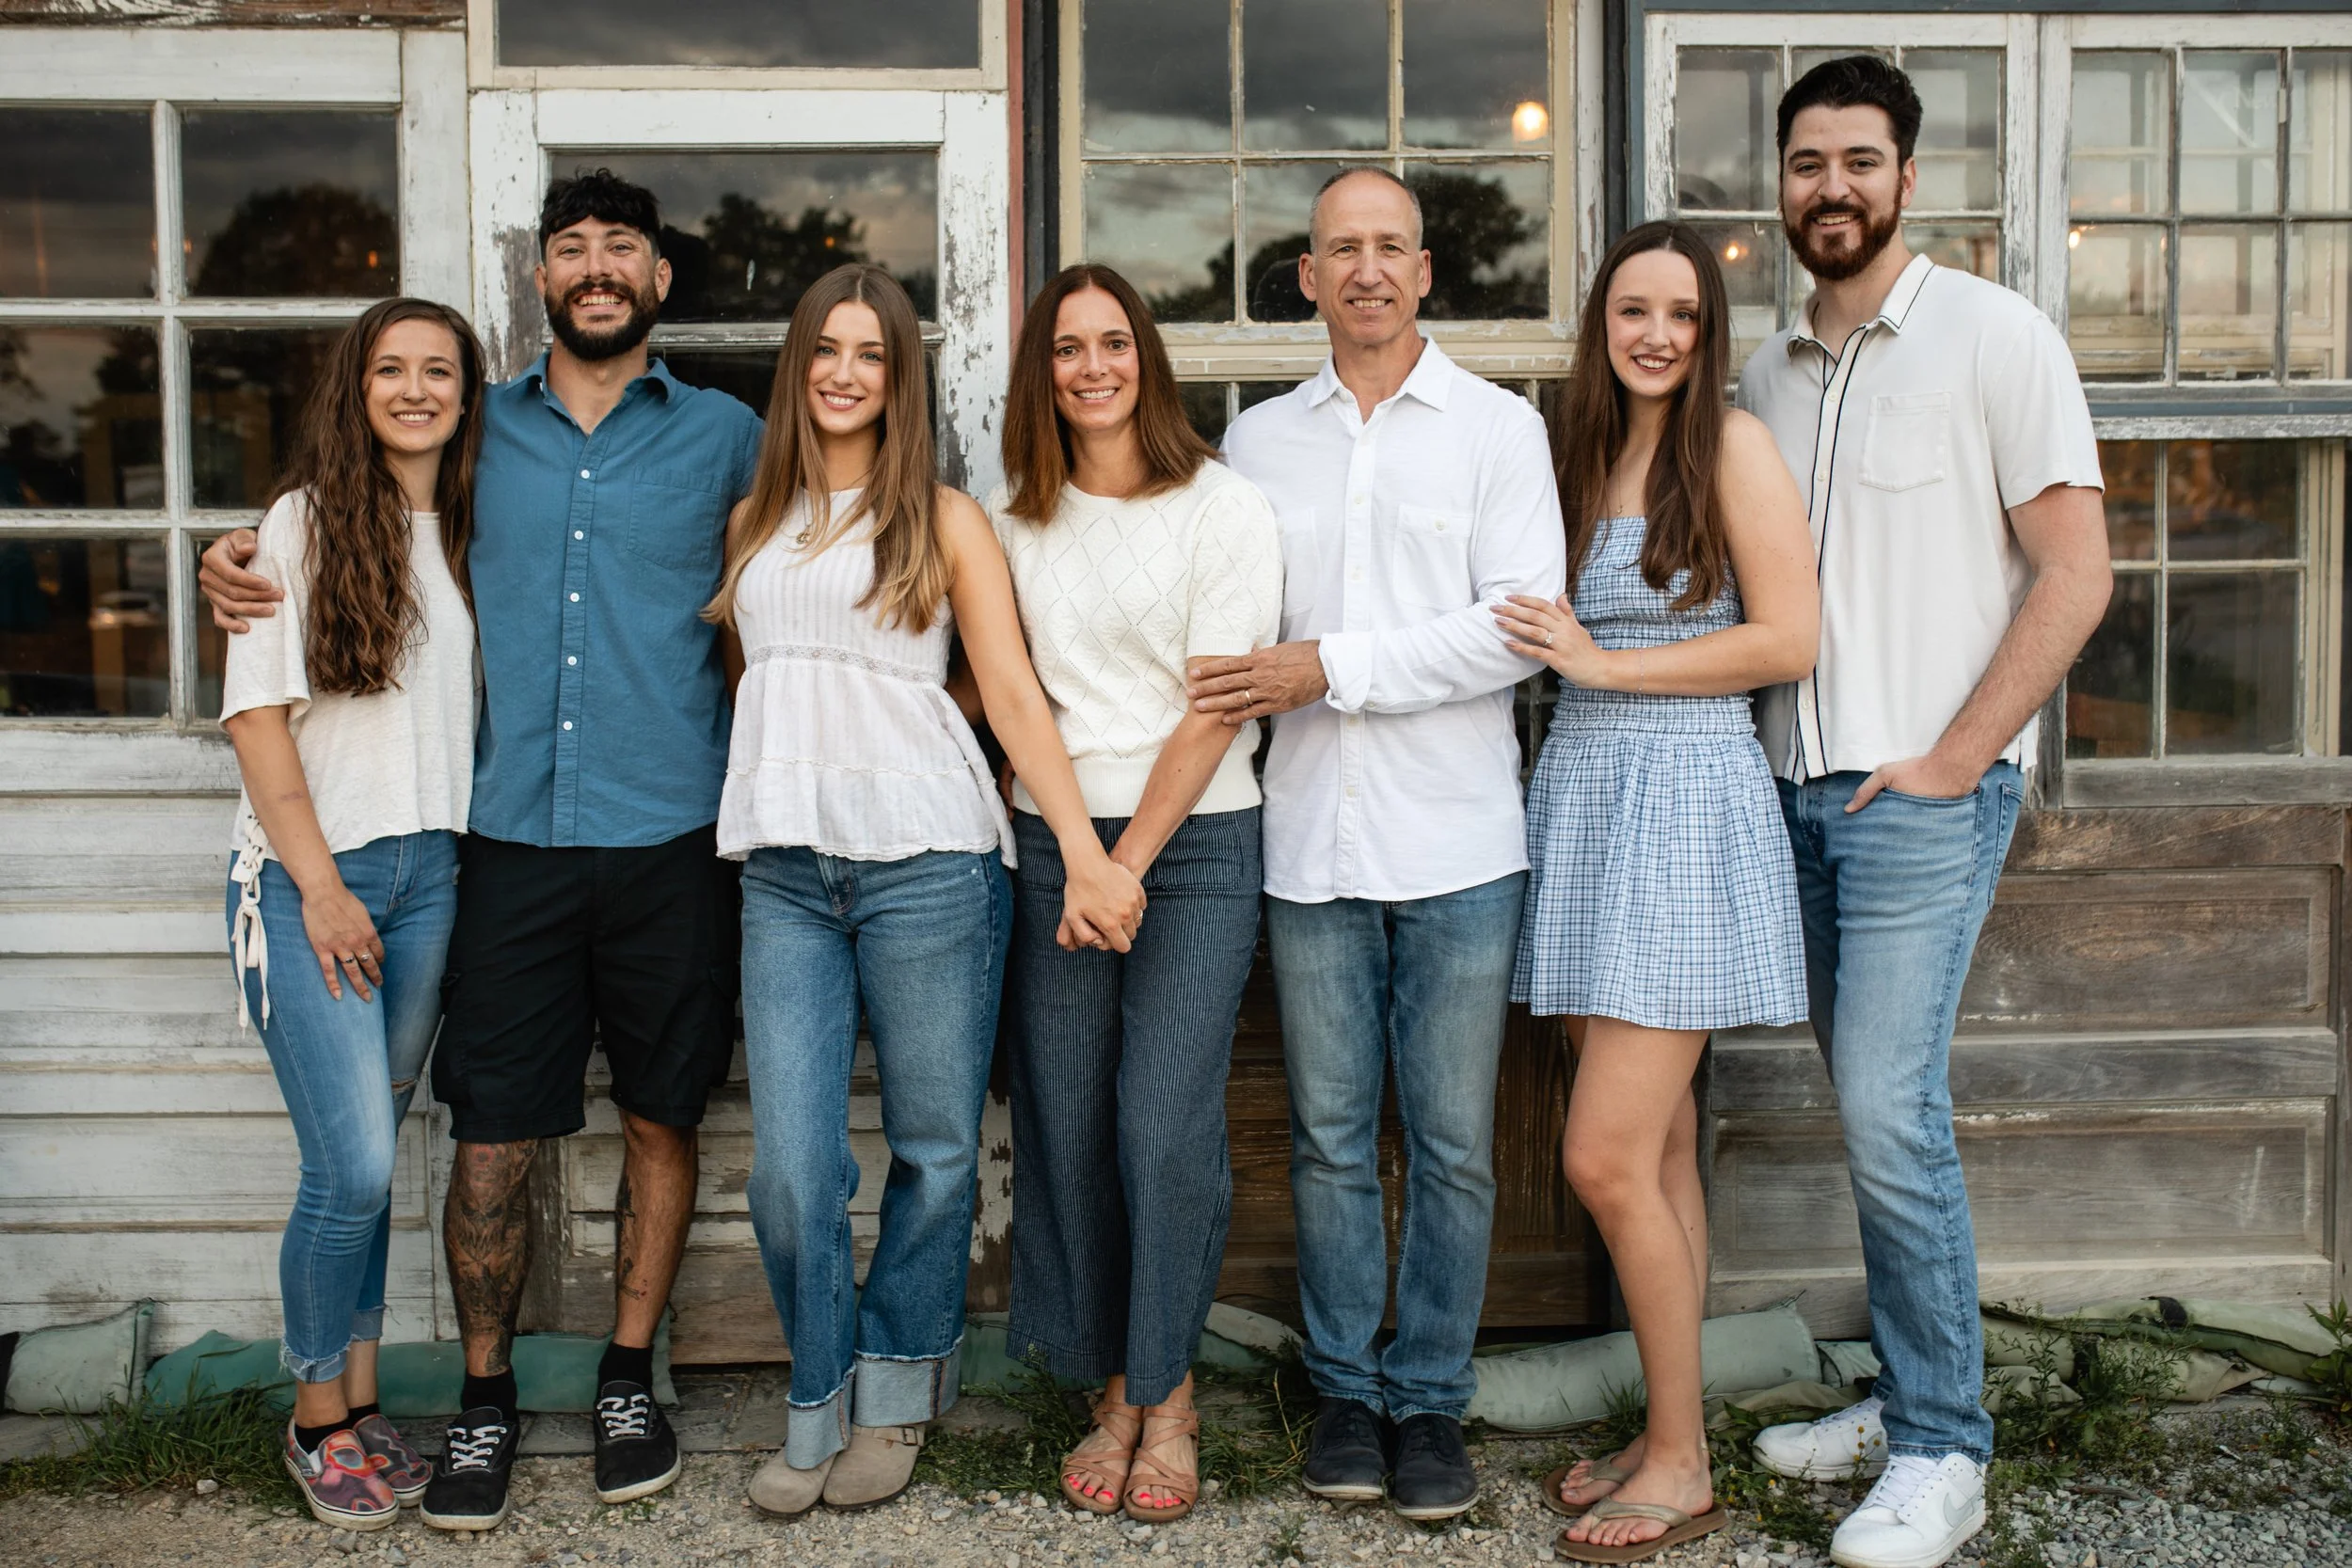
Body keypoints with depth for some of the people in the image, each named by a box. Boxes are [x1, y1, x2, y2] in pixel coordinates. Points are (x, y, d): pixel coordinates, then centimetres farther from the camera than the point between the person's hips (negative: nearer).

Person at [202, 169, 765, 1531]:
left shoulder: (722, 435, 7)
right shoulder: (478, 434, 11)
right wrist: (243, 560, 6)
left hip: (671, 834, 0)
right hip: (514, 834, 1)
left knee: (662, 1115, 8)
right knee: (493, 1129, 2)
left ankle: (631, 1379, 24)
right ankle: (487, 1402, 18)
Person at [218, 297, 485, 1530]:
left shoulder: (476, 535, 12)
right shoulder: (303, 524, -1)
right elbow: (257, 714, -6)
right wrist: (318, 883, -11)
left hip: (431, 872, 4)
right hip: (310, 873, -4)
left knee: (368, 1157, 9)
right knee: (355, 1167, -9)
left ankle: (359, 1400, 20)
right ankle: (319, 1419, 10)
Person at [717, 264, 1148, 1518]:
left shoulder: (942, 519, 7)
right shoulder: (754, 522, 18)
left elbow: (1012, 691, -1)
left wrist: (1084, 853, -11)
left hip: (925, 859, -2)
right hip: (785, 869, 3)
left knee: (935, 1149, 4)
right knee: (790, 1164, -2)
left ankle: (893, 1397, 23)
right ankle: (822, 1407, 16)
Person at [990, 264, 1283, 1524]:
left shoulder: (1224, 508, -2)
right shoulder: (1013, 519, 11)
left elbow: (1215, 708, -6)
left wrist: (1129, 863, -11)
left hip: (1195, 842, -3)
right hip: (1052, 840, 4)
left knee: (1167, 1129, -8)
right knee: (1065, 1125, 3)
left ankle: (1167, 1400, 10)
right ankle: (1116, 1393, 17)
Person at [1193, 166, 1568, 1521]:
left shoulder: (1498, 428, 2)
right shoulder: (1256, 441, 13)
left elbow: (1523, 626, -9)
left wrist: (1332, 668, -12)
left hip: (1458, 844, -2)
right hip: (1311, 841, 2)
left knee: (1452, 1142, 4)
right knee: (1331, 1137, 8)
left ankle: (1431, 1399, 17)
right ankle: (1347, 1391, 22)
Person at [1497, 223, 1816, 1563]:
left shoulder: (1734, 446, -6)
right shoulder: (1588, 453, 16)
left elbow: (1789, 639, -12)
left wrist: (1602, 663, -10)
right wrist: (1555, 645, 4)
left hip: (1685, 799, -7)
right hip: (1588, 796, 7)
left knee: (1608, 1158, -9)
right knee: (1658, 1150, 12)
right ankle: (1673, 1435, 22)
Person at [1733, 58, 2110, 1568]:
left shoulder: (1993, 335, -4)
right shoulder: (1769, 369, 14)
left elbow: (2075, 574, -10)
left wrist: (1948, 762, -13)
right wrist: (1780, 747, 7)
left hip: (1927, 792, -6)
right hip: (1804, 790, 6)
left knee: (1890, 1110, -11)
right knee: (1876, 1113, 11)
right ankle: (1906, 1399, 23)